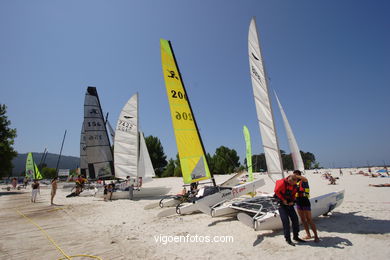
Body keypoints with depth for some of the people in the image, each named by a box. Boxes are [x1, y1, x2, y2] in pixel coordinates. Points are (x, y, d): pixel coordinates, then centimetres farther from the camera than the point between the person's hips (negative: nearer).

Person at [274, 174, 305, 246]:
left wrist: (293, 201, -4)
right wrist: (283, 200, -15)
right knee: (285, 221, -9)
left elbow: (294, 194, 12)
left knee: (295, 219, 5)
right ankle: (288, 239, 4)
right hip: (281, 203, -6)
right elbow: (276, 191, -15)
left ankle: (295, 236, 23)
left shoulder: (294, 185, -3)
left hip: (289, 203, 6)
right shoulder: (282, 183, -23)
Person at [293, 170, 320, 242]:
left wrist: (296, 176, -32)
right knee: (303, 220, 12)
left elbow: (305, 179, -33)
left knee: (309, 220, -3)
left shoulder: (303, 181, -8)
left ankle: (316, 236, 7)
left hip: (305, 202, -7)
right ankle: (308, 235, 24)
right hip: (298, 202, 7)